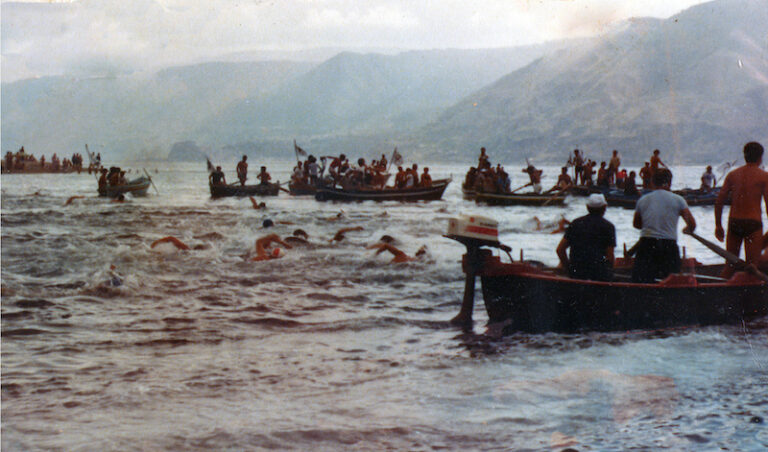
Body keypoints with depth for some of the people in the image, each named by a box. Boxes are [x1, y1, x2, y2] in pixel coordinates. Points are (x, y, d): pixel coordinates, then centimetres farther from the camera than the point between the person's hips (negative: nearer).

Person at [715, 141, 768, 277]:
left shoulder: (732, 175, 9)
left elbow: (719, 201, 7)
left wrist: (718, 225, 15)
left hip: (733, 222, 4)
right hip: (753, 223, -4)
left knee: (730, 264, 14)